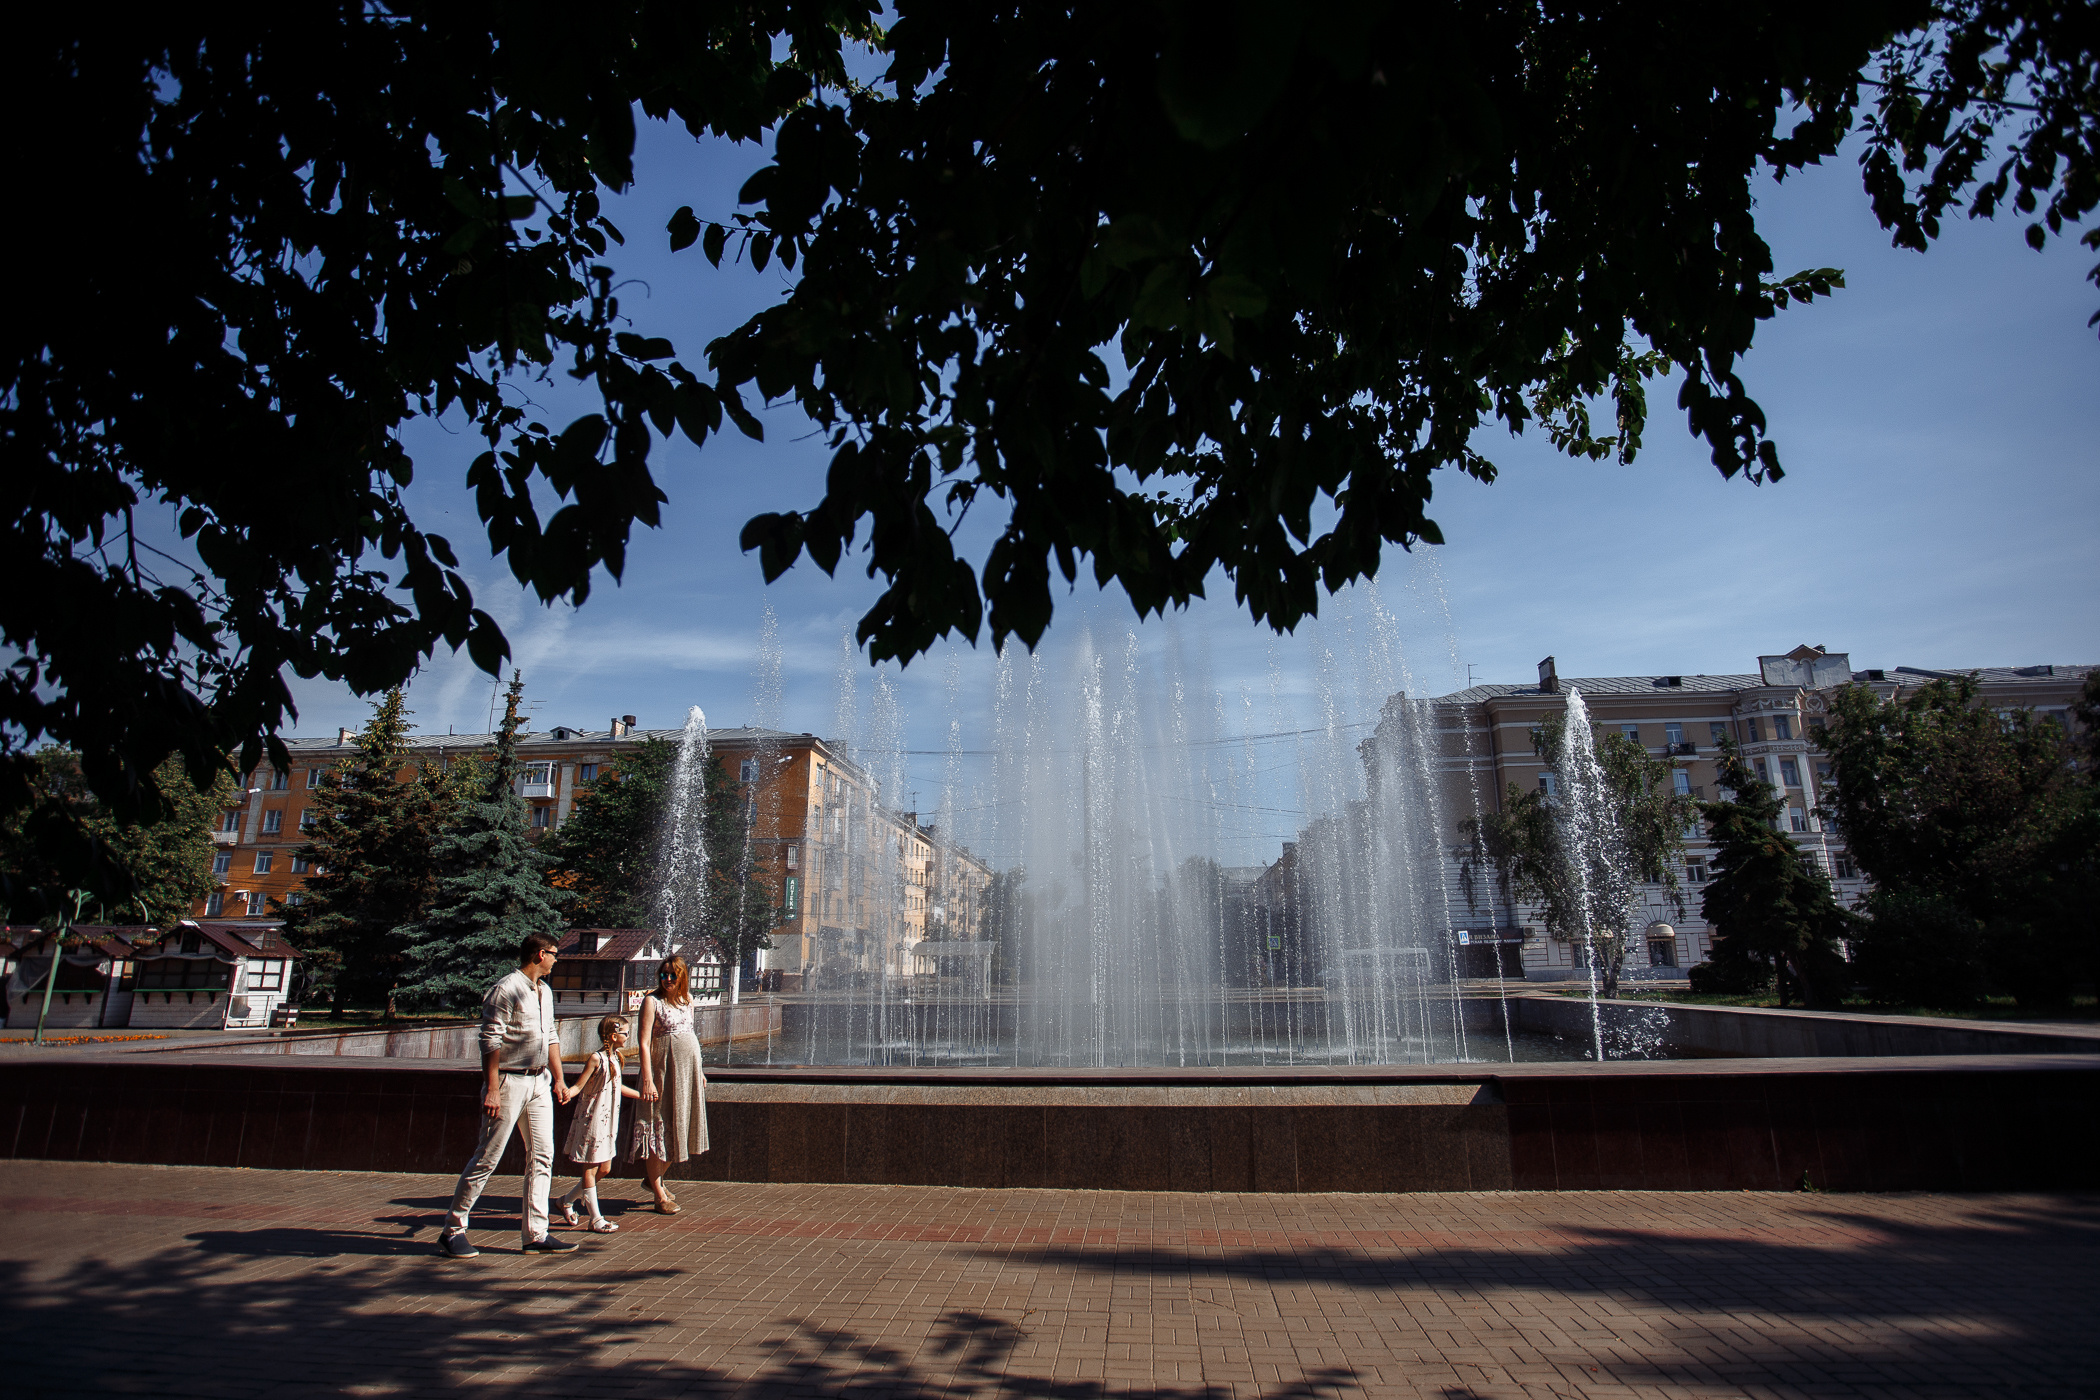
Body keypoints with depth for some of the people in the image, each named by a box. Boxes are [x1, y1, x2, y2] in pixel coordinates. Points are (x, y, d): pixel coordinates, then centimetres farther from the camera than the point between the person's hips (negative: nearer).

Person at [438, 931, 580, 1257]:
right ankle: (453, 1231, 14)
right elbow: (490, 1041, -17)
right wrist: (492, 1089, -21)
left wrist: (558, 1079, 18)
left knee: (542, 1156, 6)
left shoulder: (545, 992, 15)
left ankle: (536, 1234, 11)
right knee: (488, 1158, -2)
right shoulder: (506, 989, -13)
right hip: (509, 1081, -8)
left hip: (539, 1082, 8)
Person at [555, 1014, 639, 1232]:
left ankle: (566, 1201, 28)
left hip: (608, 1122, 9)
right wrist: (565, 1094, -39)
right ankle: (596, 1220, 6)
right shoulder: (597, 1058, -14)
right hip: (592, 1121, -9)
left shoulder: (614, 1058, 10)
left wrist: (642, 1095, 37)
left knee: (604, 1169, 11)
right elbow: (579, 1086, -17)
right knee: (590, 1169, 0)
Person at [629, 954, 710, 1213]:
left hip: (688, 1069, 6)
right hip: (663, 1070, -6)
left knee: (680, 1126, 12)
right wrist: (647, 1079, -20)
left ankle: (655, 1177, 31)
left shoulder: (687, 1000, 10)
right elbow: (644, 1042, -14)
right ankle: (659, 1194, 9)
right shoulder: (652, 1001, -9)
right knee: (659, 1128, 0)